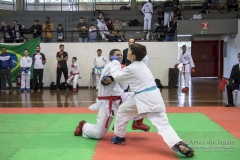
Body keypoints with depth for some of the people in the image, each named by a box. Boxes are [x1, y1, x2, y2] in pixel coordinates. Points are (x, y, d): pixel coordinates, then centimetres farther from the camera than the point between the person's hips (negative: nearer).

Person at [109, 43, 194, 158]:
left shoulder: (132, 68, -9)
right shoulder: (141, 65, 17)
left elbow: (116, 76, 6)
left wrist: (115, 62, 18)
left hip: (143, 97, -7)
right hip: (153, 96, 7)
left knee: (122, 110, 18)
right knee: (162, 124, -3)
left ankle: (119, 137, 30)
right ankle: (179, 145, -23)